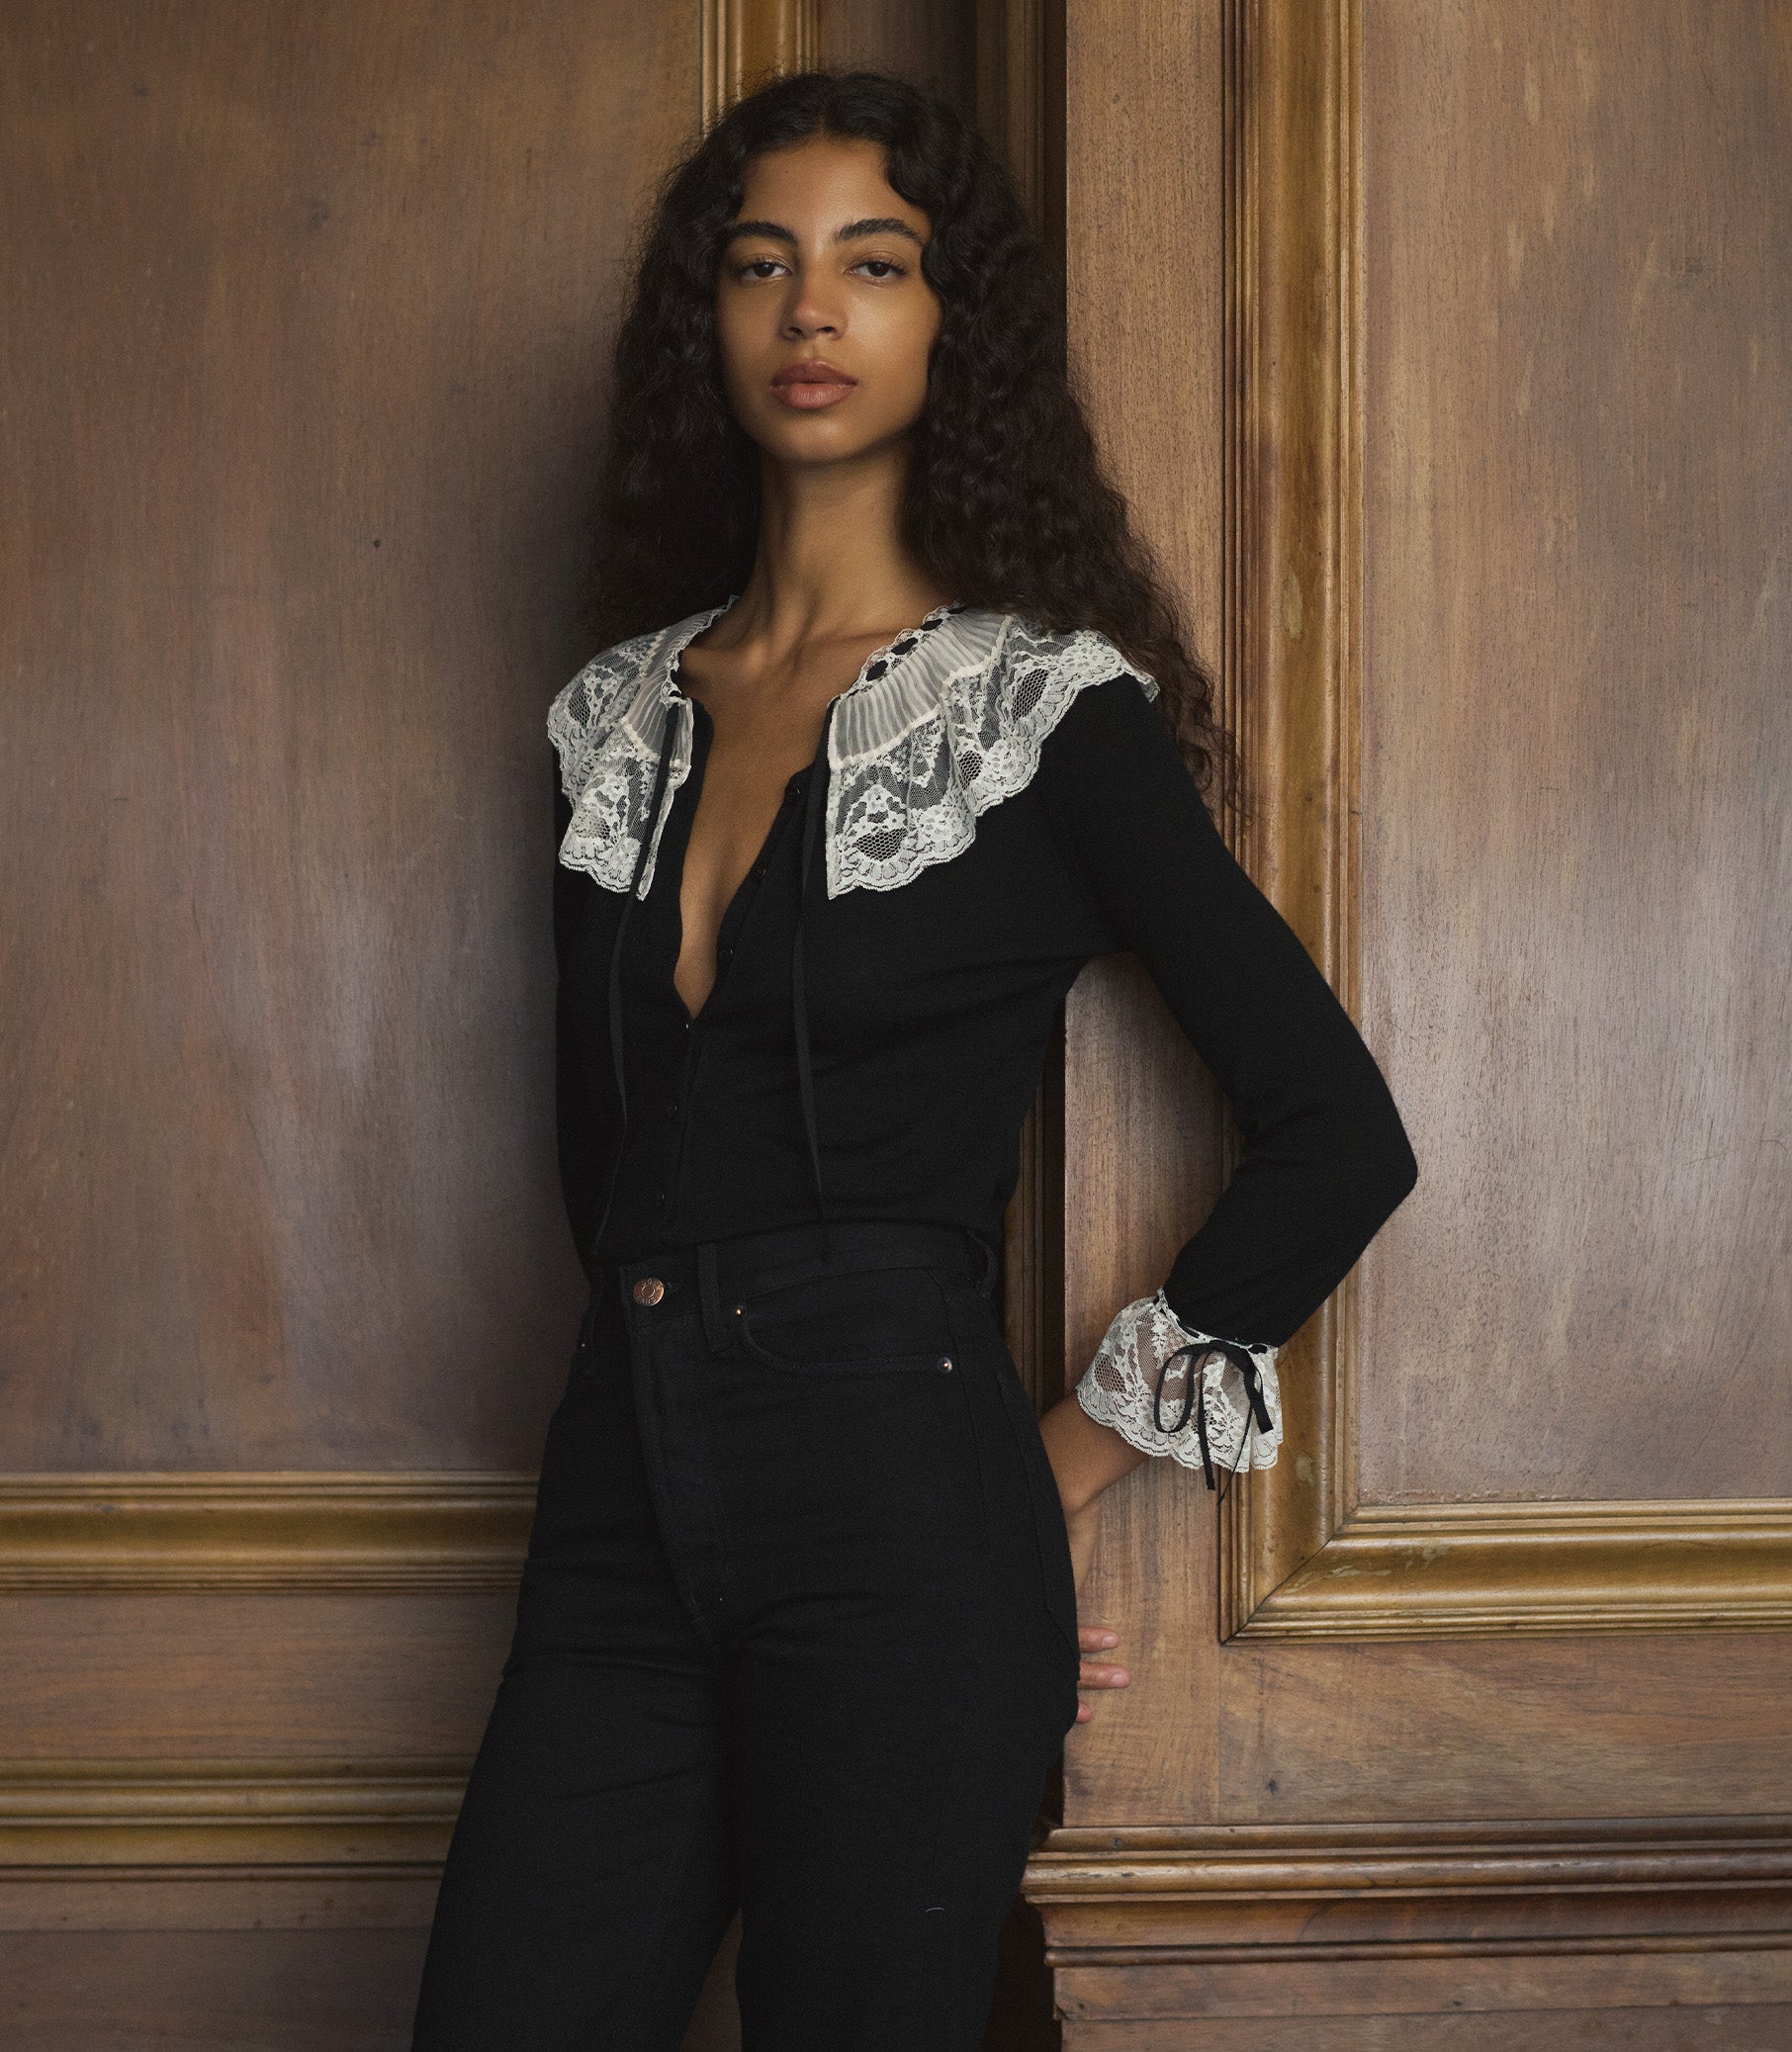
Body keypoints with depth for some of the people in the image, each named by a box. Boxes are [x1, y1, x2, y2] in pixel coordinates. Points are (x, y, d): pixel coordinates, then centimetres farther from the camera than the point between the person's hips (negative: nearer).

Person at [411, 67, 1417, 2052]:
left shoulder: (1048, 705, -2)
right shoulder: (620, 710, 13)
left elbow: (1337, 1130, -4)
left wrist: (1076, 1461, 0)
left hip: (900, 1512, -4)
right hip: (627, 1493, 5)